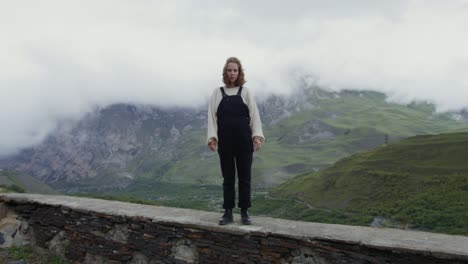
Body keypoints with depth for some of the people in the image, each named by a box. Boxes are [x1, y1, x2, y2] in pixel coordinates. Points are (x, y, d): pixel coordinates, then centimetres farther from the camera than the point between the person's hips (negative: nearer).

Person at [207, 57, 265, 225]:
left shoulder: (245, 92, 8)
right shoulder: (217, 93, 9)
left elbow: (254, 115, 2)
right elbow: (212, 116, 3)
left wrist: (257, 135, -11)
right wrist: (212, 136, -9)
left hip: (244, 142, 0)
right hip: (225, 142, 0)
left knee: (244, 178, 5)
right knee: (228, 178, 7)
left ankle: (244, 212, 15)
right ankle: (228, 213, 15)